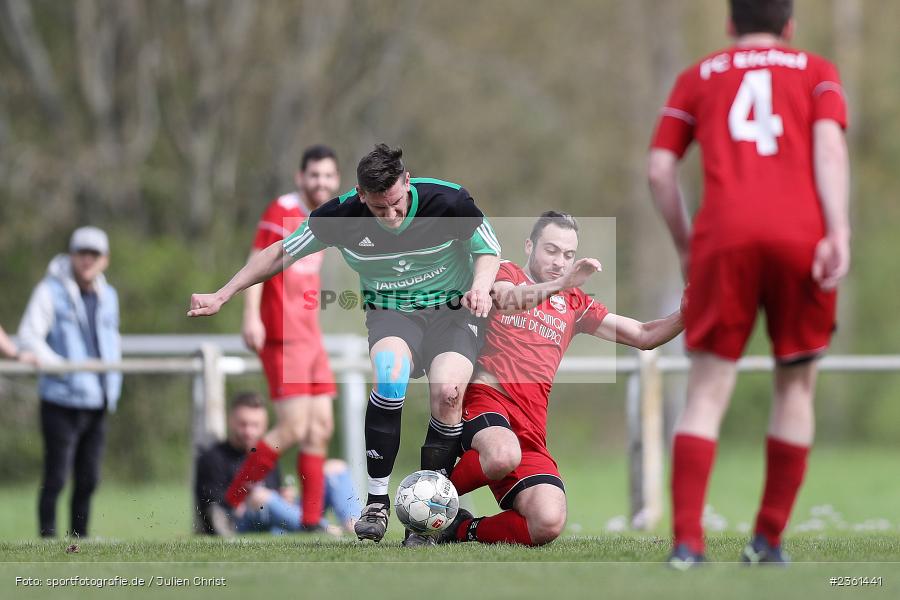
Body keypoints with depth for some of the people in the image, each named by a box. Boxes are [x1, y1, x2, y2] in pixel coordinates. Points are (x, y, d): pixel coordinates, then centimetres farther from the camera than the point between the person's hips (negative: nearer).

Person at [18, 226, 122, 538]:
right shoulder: (51, 291, -4)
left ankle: (80, 538, 16)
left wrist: (113, 385, 15)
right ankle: (47, 538, -4)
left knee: (89, 478, 8)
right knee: (56, 477, -7)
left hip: (97, 405, 6)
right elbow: (29, 334, -13)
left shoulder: (108, 296, 15)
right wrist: (58, 365, -24)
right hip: (61, 403, -6)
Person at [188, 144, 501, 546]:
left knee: (448, 391, -30)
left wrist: (480, 286, -21)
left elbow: (488, 251, 1)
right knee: (390, 370, -35)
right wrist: (222, 296, -1)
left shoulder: (448, 202, -17)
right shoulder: (343, 216, -14)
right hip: (390, 314, 0)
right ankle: (376, 502, -26)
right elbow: (281, 253, 1)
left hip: (451, 310, 0)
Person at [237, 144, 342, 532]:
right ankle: (228, 503, -9)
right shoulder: (281, 213, -9)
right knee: (294, 428, -15)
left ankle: (312, 519, 8)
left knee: (320, 428, 5)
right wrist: (251, 317, -26)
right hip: (283, 338, -9)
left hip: (310, 337, 9)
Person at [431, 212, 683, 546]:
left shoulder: (574, 305, 24)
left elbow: (643, 336, 23)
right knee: (504, 455, -41)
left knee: (549, 524, -21)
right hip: (485, 395, -5)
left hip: (530, 428, 5)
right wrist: (559, 285, -31)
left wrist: (684, 316, 3)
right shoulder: (505, 273, 11)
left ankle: (463, 530, 4)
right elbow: (503, 298, -15)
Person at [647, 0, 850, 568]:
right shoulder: (817, 72, 19)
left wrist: (685, 245, 24)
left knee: (708, 393, 0)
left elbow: (660, 169, 13)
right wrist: (838, 232, -9)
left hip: (725, 236, 0)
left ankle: (687, 543, -15)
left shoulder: (699, 77, 22)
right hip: (802, 237, 0)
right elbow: (829, 143, 0)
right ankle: (768, 541, 11)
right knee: (795, 387, 15)